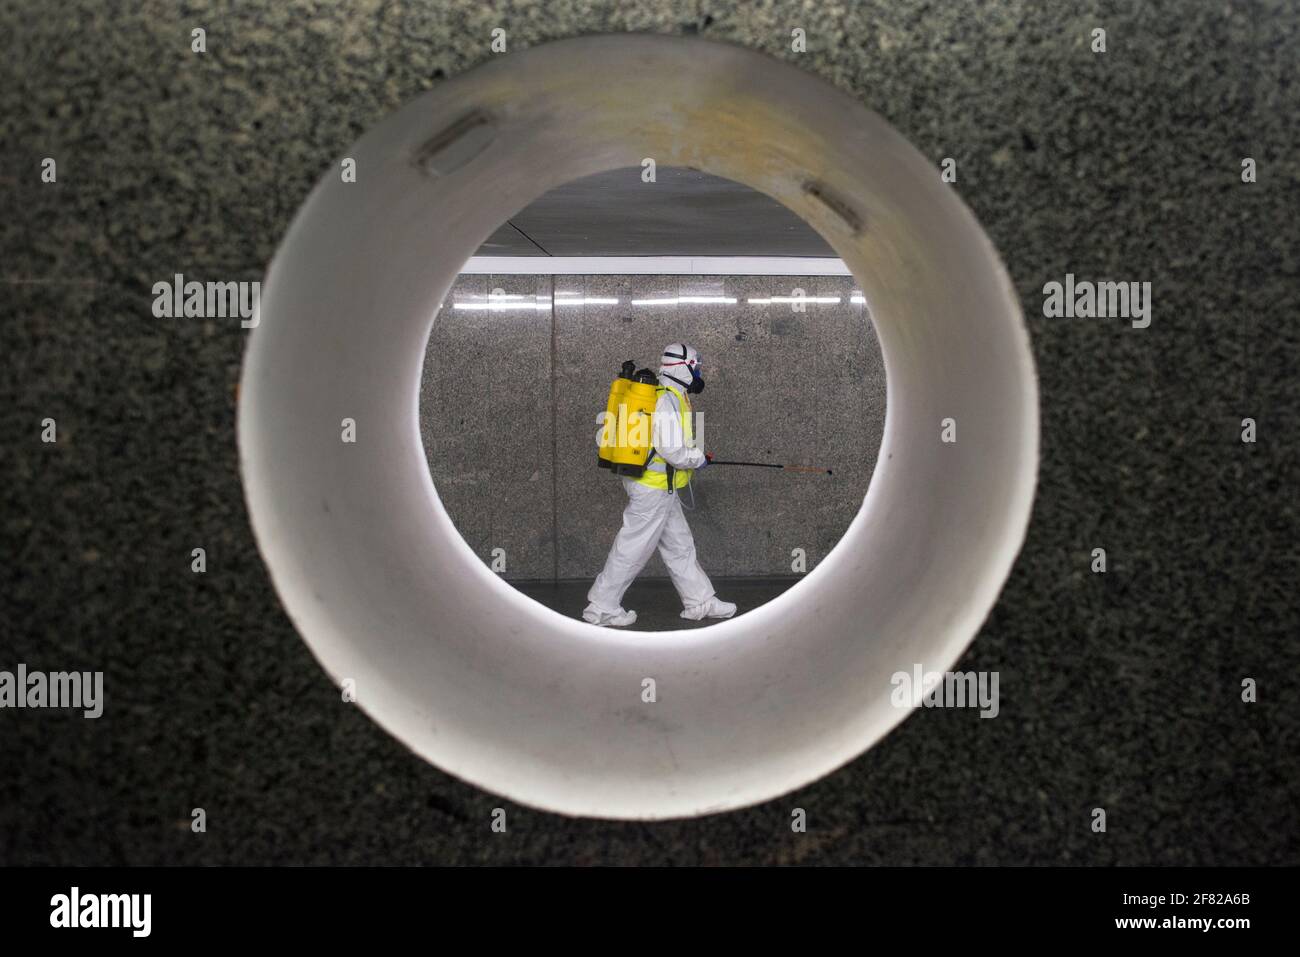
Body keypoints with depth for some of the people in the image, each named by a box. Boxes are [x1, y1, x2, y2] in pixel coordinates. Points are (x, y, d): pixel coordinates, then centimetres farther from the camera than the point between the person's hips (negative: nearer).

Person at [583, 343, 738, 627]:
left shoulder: (663, 395, 12)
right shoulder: (668, 401, -20)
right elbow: (673, 451, -24)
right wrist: (700, 458, -7)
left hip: (660, 489, 11)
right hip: (655, 488, -11)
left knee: (680, 545, 16)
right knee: (633, 548, -1)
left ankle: (700, 601, 25)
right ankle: (602, 607, 7)